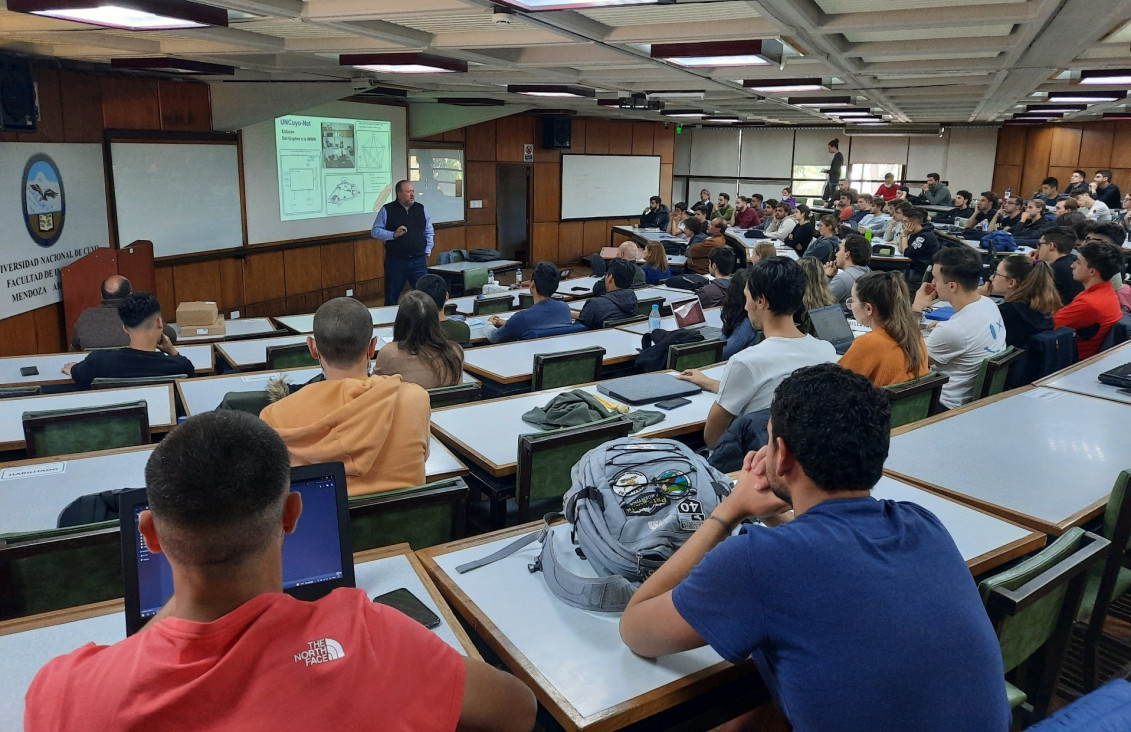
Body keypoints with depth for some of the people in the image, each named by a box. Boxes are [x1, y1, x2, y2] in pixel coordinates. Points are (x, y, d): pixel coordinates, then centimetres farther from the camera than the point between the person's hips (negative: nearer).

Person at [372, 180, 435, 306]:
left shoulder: (421, 209, 9)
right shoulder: (387, 210, -1)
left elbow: (429, 232, 16)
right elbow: (375, 231, -1)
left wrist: (427, 251, 7)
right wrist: (393, 234, -15)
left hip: (419, 261, 2)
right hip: (395, 261, -2)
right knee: (391, 298, 6)